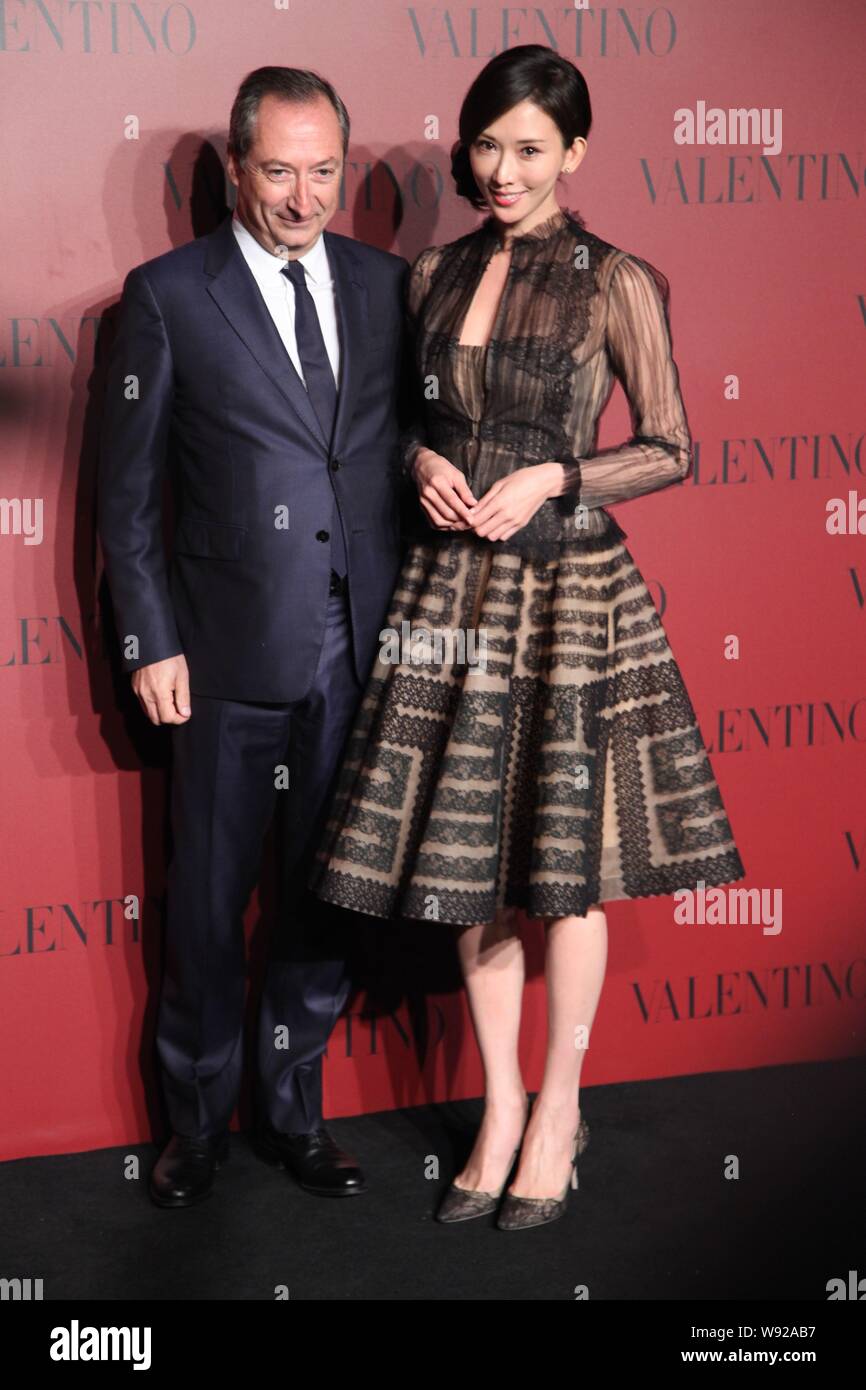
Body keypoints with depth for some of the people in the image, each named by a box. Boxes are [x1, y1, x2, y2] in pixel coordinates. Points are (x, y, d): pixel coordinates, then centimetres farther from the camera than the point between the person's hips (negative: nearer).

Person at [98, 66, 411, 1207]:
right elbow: (128, 490, -1)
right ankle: (198, 1121, 27)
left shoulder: (385, 284, 7)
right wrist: (150, 641, -7)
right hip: (231, 646, -3)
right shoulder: (168, 295, -3)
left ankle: (296, 1111, 30)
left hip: (362, 645, 3)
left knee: (325, 889, 13)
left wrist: (410, 614, 3)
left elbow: (404, 442, 11)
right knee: (210, 895, 8)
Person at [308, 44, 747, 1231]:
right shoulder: (435, 275, 8)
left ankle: (559, 1110, 21)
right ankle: (500, 1106, 24)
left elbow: (672, 450, -4)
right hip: (450, 589, 4)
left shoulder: (618, 283, -5)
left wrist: (549, 478, -16)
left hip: (565, 590, -4)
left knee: (563, 863, 3)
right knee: (470, 855, 9)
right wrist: (423, 462, -4)